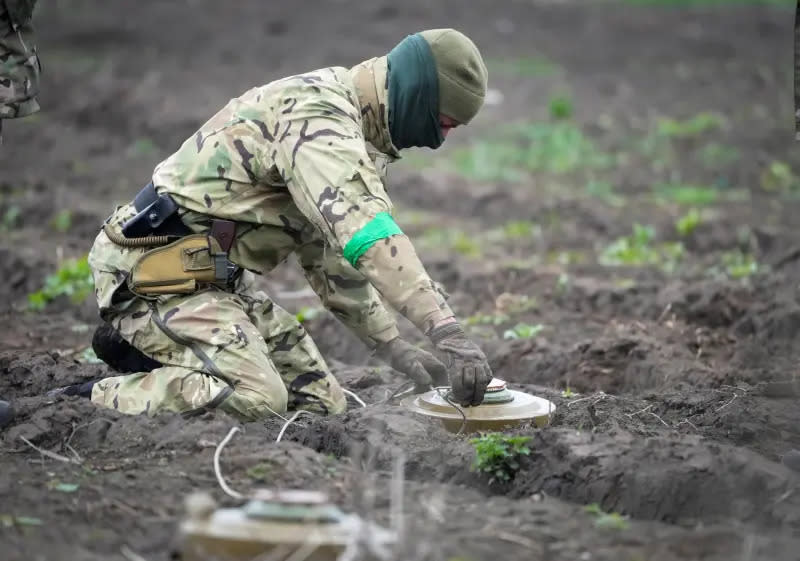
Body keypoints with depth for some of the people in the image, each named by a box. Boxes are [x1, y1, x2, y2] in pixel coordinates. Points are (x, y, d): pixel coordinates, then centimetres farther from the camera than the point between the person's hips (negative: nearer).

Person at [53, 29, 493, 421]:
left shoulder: (344, 120, 14)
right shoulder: (317, 114, -19)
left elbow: (331, 250, 21)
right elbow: (368, 235, -32)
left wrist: (391, 345, 13)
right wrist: (448, 333, -36)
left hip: (214, 276, 11)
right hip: (158, 271, -10)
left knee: (321, 404, 4)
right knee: (255, 398, -29)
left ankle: (144, 344, 11)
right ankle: (91, 402, -13)